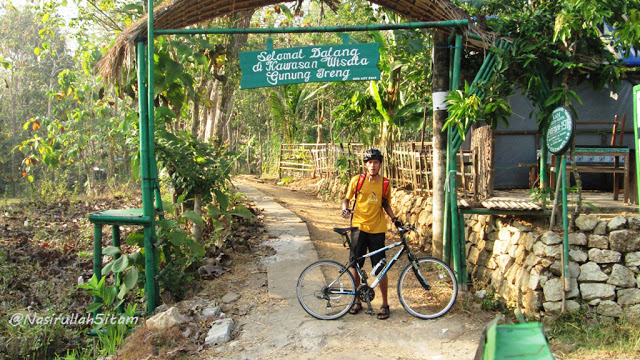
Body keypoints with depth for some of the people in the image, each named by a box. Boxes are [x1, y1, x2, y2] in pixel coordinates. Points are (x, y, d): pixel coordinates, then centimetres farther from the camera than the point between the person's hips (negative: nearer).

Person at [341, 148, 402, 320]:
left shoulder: (385, 183, 2)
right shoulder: (357, 180, -1)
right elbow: (347, 199, 10)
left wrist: (394, 218, 1)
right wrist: (346, 210, -10)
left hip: (377, 230, 0)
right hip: (359, 228, 1)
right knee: (355, 266, 6)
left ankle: (385, 304, 16)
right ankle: (357, 300, 24)